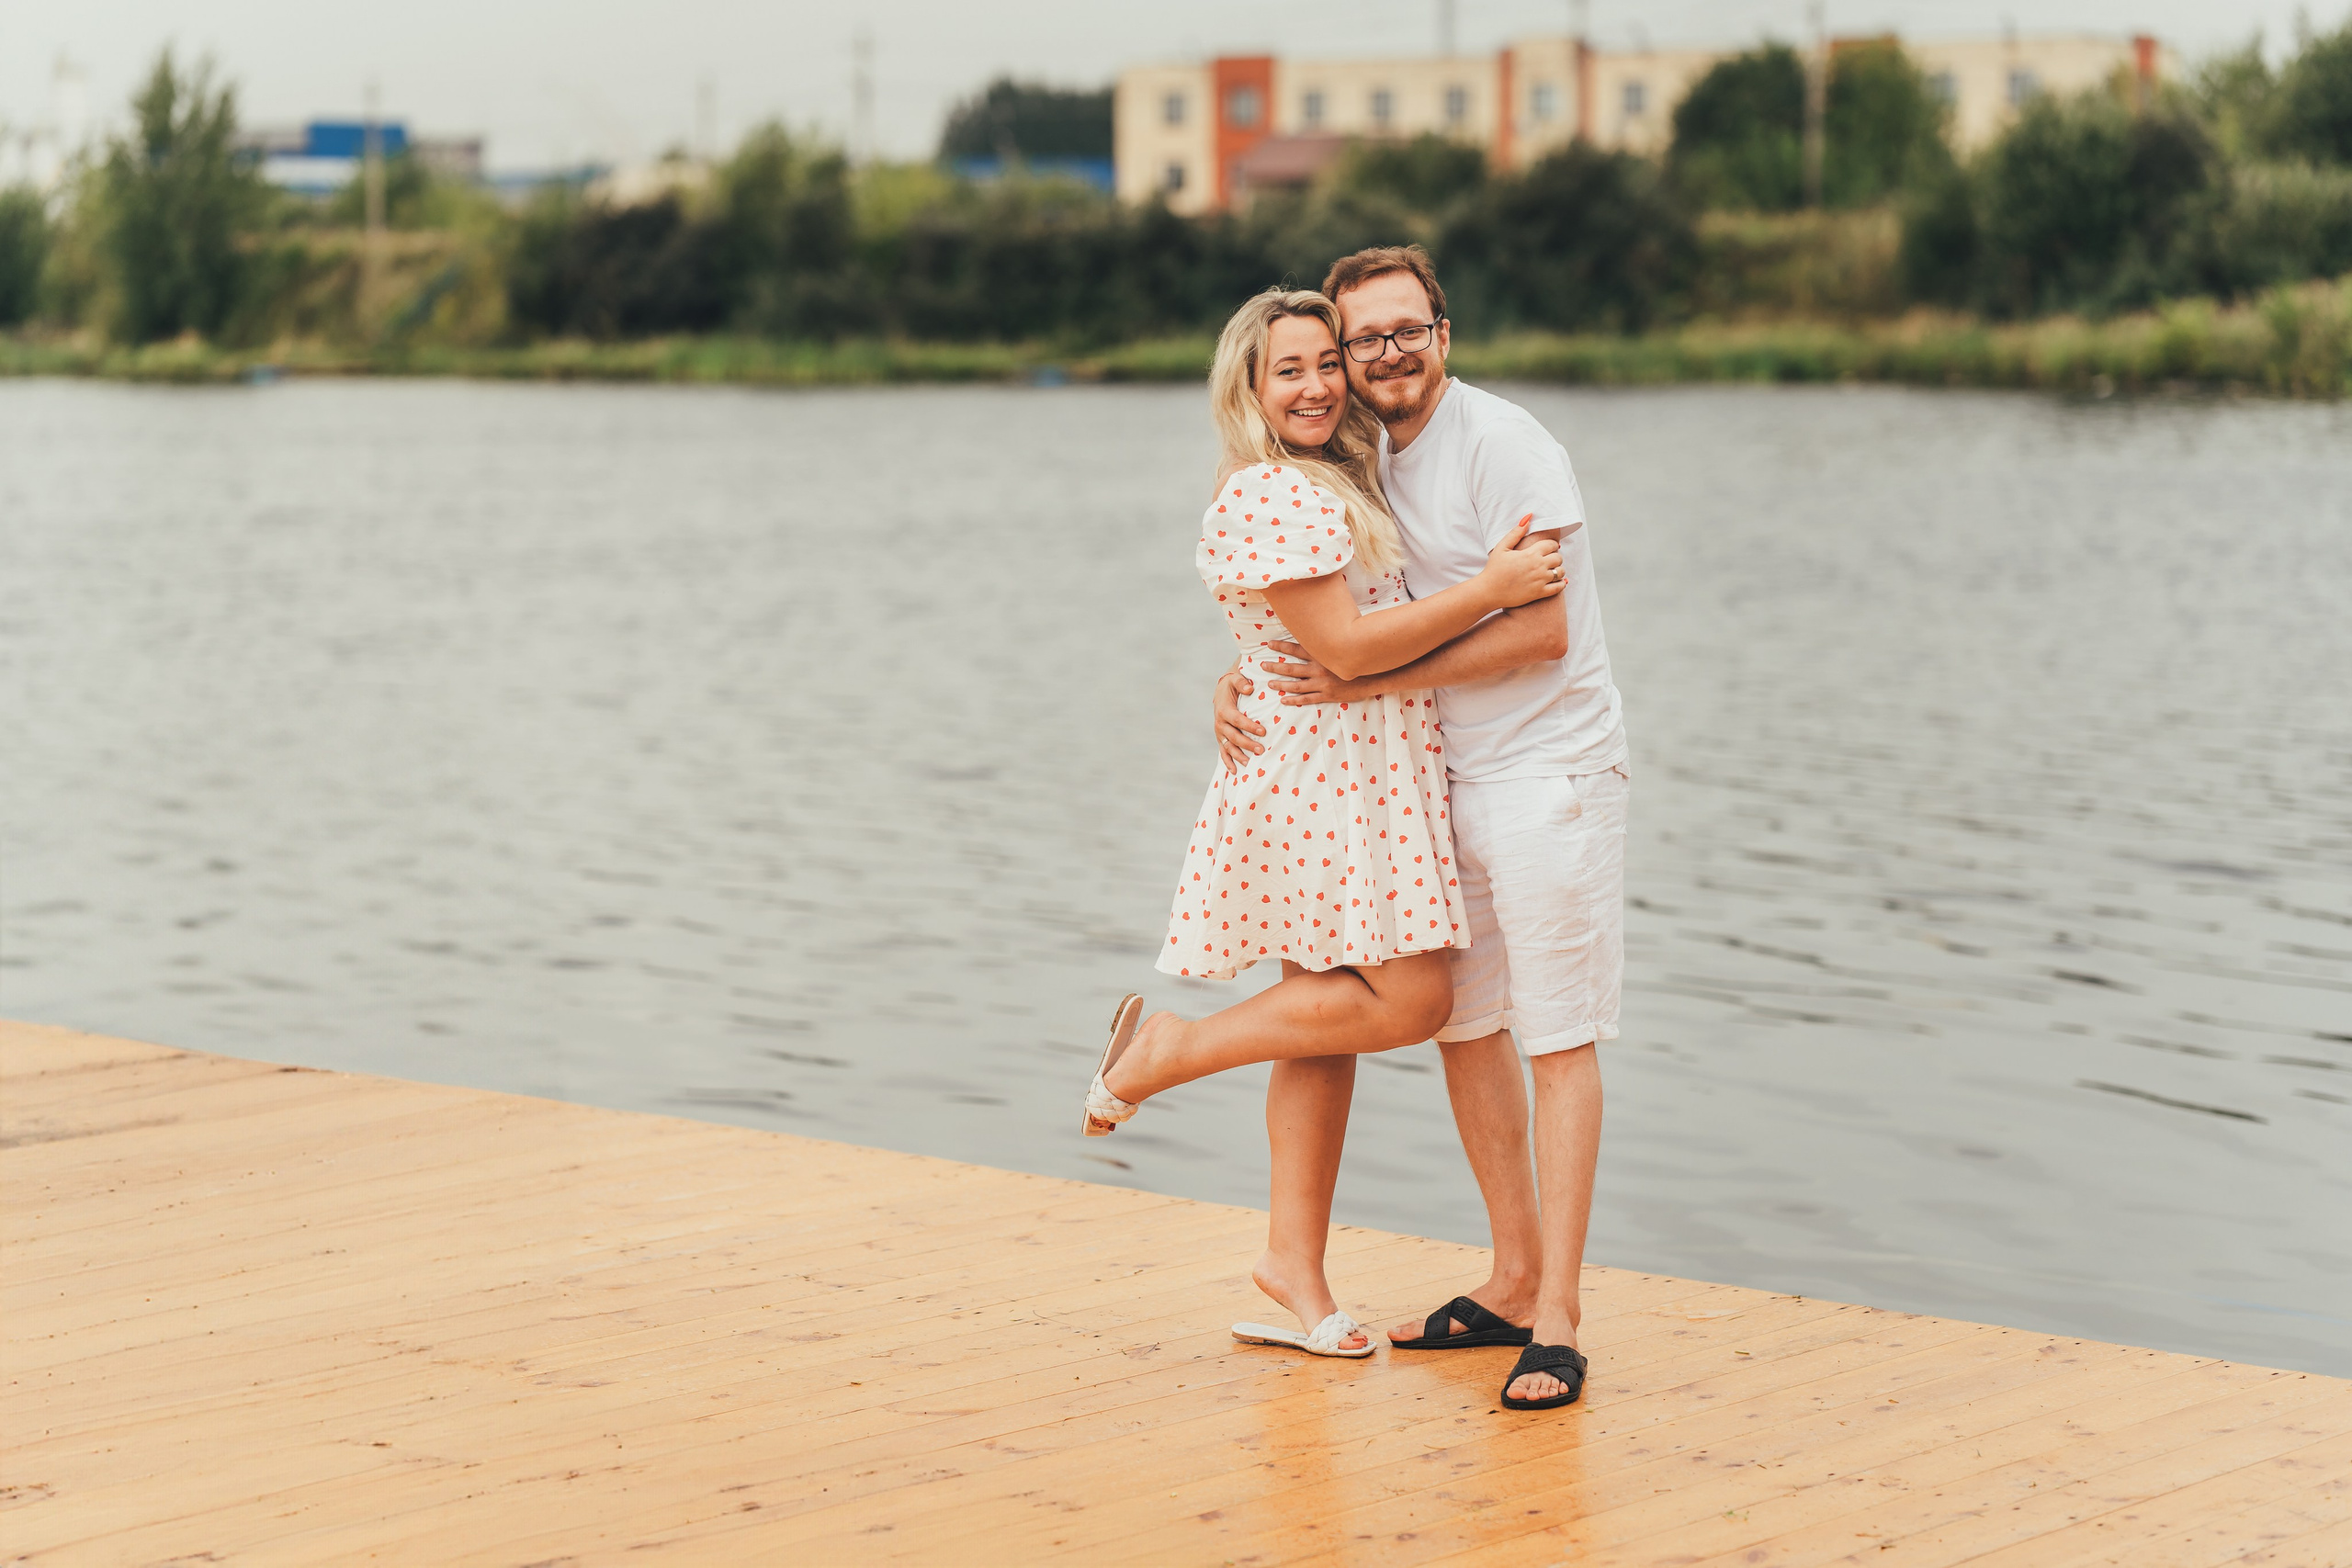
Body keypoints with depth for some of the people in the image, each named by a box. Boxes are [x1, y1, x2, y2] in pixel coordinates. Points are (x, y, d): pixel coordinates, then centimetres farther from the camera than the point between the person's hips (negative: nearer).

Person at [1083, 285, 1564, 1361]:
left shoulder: (1334, 485, 17)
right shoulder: (1266, 498, -16)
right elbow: (1346, 646, -20)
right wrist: (1490, 590, -18)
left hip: (1363, 784, 10)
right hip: (1317, 778, -10)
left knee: (1331, 1021, 11)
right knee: (1409, 999, -11)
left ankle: (1296, 1263, 17)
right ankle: (1167, 1050, -2)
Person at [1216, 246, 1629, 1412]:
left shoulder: (1501, 445, -16)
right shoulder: (1363, 461, 9)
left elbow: (1541, 629, -22)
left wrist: (1369, 684, -21)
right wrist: (1240, 683, 1)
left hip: (1548, 768, -8)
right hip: (1446, 779, 8)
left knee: (1557, 1036, -7)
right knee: (1461, 1024, 13)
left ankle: (1557, 1319, -6)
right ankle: (1514, 1282, 24)